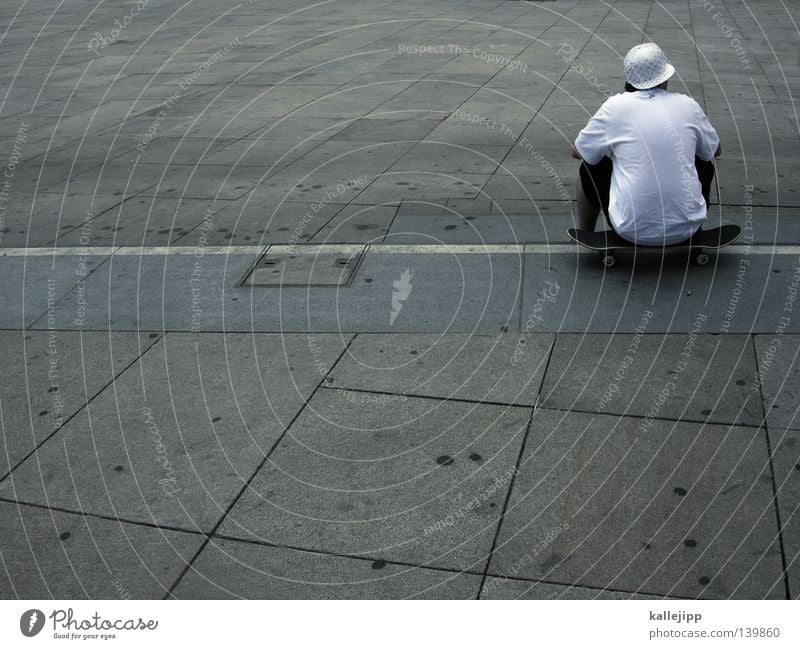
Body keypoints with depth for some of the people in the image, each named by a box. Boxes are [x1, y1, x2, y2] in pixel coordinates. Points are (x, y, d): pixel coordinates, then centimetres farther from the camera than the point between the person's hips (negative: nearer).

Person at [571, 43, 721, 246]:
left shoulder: (615, 106, -5)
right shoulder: (688, 105, 2)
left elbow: (577, 152, 9)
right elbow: (715, 151, 18)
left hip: (631, 231, -2)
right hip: (686, 228, 2)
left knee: (590, 168, 21)